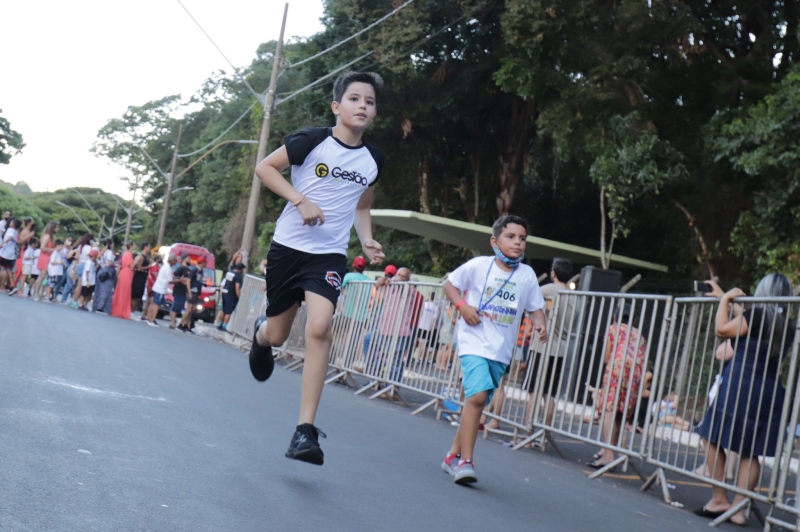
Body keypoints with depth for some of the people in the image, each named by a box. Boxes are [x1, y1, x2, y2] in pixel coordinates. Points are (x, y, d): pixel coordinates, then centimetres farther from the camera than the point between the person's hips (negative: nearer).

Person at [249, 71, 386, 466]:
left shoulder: (373, 159, 5)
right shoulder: (313, 140, -8)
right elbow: (264, 168, -4)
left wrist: (367, 241, 2)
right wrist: (300, 200, -17)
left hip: (330, 255, 1)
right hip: (288, 246, -1)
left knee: (319, 328, -22)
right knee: (276, 336, 9)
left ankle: (305, 431, -19)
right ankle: (260, 333, 51)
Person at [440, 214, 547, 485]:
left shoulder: (527, 274, 5)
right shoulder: (479, 265, -3)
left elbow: (535, 307, 10)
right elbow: (449, 284, 6)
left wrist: (539, 323, -11)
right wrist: (462, 306, -10)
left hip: (502, 350, 4)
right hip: (474, 342, -4)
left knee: (477, 400, 11)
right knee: (477, 395, -21)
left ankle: (454, 455, 26)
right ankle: (465, 461, -16)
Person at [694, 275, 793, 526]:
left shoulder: (758, 315, -10)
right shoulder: (786, 326, 11)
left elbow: (722, 328, -8)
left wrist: (724, 299, 5)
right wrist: (726, 298, 33)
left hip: (739, 388, -6)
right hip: (770, 393, 6)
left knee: (713, 438, 7)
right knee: (750, 453, 9)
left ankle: (720, 499, 7)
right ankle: (738, 507, 7)